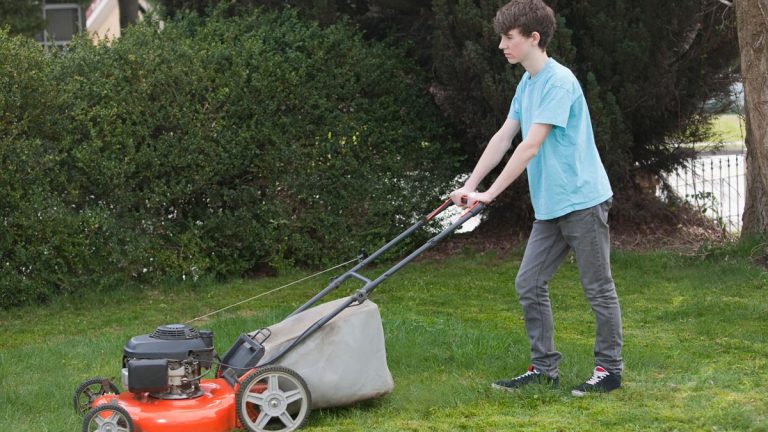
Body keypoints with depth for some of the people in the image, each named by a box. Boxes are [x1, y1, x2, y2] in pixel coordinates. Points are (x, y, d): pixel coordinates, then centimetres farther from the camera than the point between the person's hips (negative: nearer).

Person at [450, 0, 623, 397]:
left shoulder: (559, 81, -17)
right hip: (549, 207, 9)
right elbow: (503, 137, 13)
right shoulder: (526, 83, 12)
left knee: (598, 289, 2)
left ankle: (609, 369, 12)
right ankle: (544, 368, 15)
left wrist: (490, 193, -23)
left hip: (582, 200, -9)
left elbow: (531, 145, -22)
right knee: (528, 284, 7)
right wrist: (470, 185, 6)